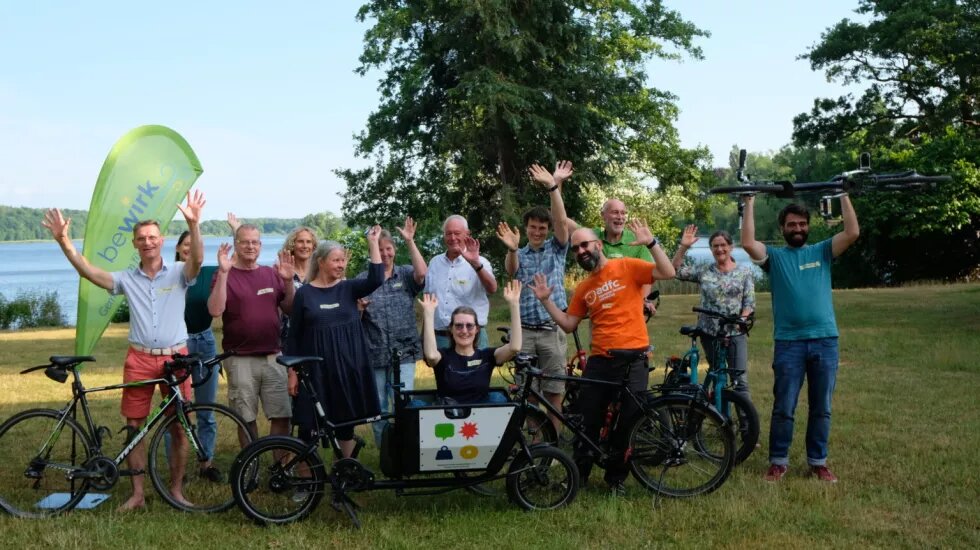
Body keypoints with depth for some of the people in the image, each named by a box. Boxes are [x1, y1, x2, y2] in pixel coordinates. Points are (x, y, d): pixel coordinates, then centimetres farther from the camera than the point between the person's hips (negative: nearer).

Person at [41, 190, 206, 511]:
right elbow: (89, 272, -4)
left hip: (175, 358, -2)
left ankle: (176, 490, 16)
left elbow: (197, 260, -19)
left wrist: (193, 225, -36)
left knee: (179, 426, 3)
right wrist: (64, 242, -17)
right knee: (134, 426, 5)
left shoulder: (178, 273, 1)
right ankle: (137, 494, 15)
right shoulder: (127, 279, 7)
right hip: (139, 359, 2)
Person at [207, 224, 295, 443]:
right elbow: (215, 310, -15)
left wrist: (288, 281, -6)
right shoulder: (224, 276, 0)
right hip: (240, 359, -3)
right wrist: (223, 273, -21)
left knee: (282, 416, 0)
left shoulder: (272, 274, 11)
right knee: (247, 419, 6)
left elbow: (290, 309, 9)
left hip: (273, 357, 3)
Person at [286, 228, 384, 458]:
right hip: (316, 368, -2)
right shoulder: (304, 293, -1)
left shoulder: (348, 288, 4)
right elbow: (293, 336, 1)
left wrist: (373, 243, -16)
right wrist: (292, 372, -3)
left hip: (347, 365, 2)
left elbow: (376, 279, -15)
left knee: (346, 419, 11)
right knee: (310, 423, -1)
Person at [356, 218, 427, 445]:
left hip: (403, 352, -1)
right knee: (378, 409, 9)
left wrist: (410, 241, -18)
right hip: (373, 355, 1)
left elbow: (422, 274, -17)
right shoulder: (362, 279, 7)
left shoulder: (405, 274, 6)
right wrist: (358, 307, -15)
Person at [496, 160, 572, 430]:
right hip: (524, 330, 1)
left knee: (553, 389, 3)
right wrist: (511, 247, -38)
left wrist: (554, 187, -25)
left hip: (552, 329, -1)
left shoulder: (556, 249, 7)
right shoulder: (519, 255, 8)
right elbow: (511, 270, -15)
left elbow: (562, 221, -10)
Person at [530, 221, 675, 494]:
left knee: (626, 423, 6)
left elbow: (668, 273, -12)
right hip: (599, 360, 4)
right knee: (588, 422, 5)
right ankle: (579, 474, 21)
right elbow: (568, 324, 13)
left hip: (633, 359, -4)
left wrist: (651, 243, -20)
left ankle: (616, 477, 23)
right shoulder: (583, 289, 13)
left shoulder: (627, 267, -1)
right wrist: (546, 300, 5)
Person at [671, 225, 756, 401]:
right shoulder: (703, 271, 6)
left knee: (740, 381, -7)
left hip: (735, 333, -2)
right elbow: (677, 270, 0)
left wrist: (742, 319, -16)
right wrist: (683, 247, -10)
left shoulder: (744, 272, 2)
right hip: (709, 333, 2)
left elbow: (750, 302, -1)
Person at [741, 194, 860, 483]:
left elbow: (853, 233, -4)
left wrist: (844, 196, -3)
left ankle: (818, 461, 20)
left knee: (821, 408, 9)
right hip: (788, 342, -2)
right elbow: (748, 243, -12)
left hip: (825, 340, 2)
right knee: (783, 408, 3)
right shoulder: (774, 255, 6)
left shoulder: (822, 251, 10)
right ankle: (778, 461, 14)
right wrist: (750, 204, -9)